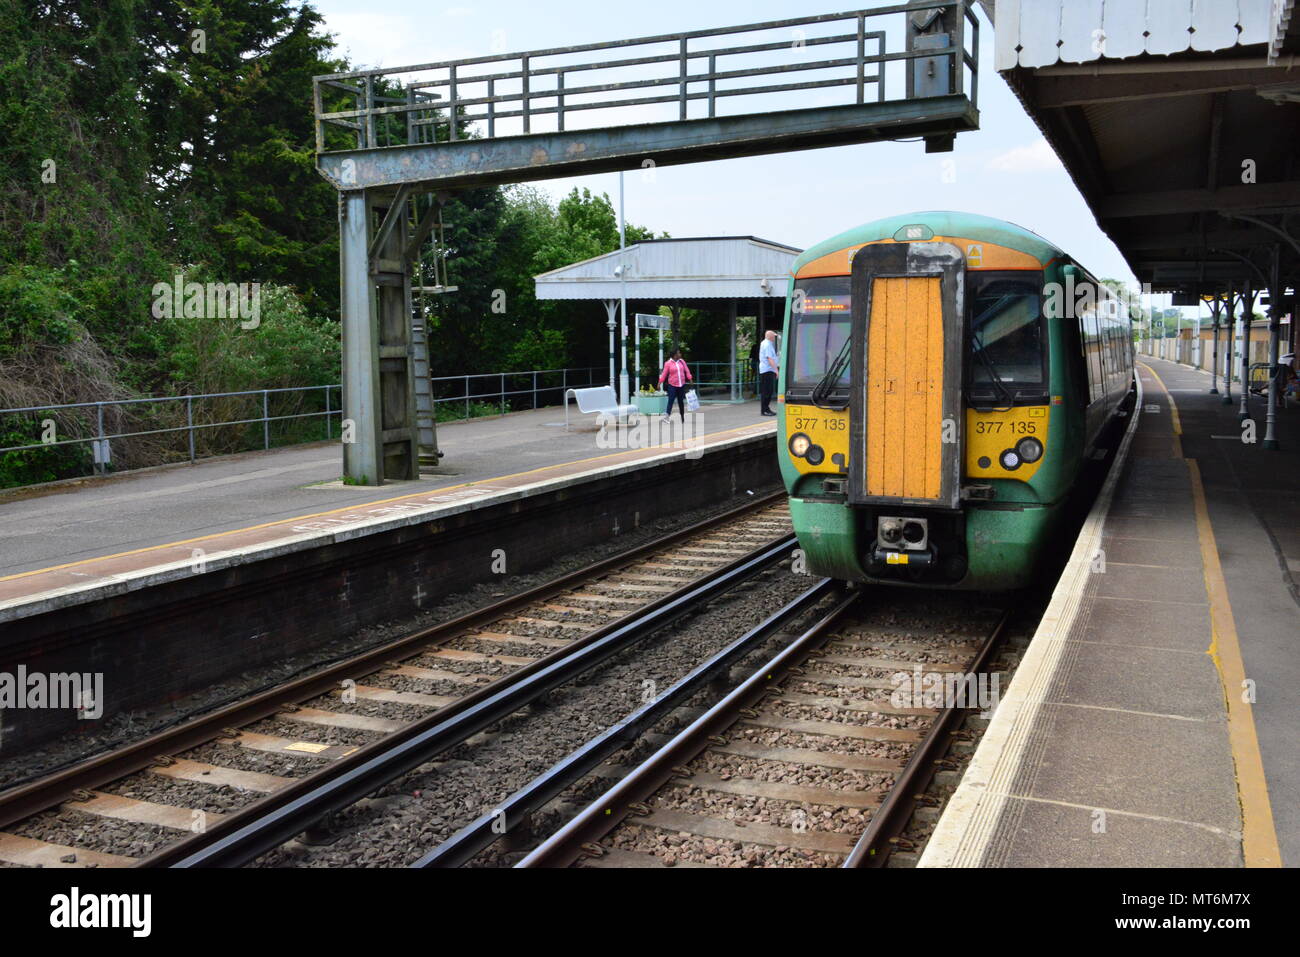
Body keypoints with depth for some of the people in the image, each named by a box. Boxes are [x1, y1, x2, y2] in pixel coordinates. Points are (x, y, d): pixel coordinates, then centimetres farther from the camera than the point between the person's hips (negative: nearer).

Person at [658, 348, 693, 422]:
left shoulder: (682, 361, 6)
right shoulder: (668, 363, -5)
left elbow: (687, 370, 9)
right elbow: (664, 373, -5)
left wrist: (690, 379, 0)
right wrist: (660, 382, -10)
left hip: (682, 385, 4)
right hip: (672, 385, -4)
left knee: (681, 401, 12)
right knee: (671, 400, -13)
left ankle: (683, 417, 20)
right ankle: (667, 415, -20)